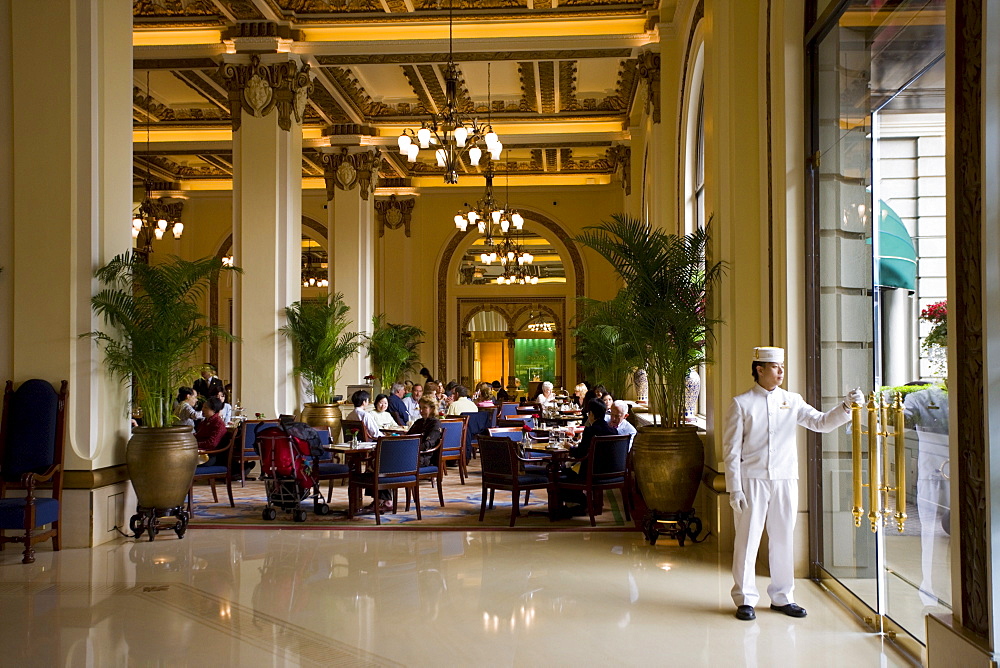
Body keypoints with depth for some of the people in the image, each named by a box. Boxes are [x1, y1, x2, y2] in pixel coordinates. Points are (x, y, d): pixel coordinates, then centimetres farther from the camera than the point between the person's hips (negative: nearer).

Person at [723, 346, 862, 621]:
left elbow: (821, 422, 3)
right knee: (747, 539, 0)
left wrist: (846, 407, -14)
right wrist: (735, 489, -8)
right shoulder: (741, 403, 0)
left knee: (783, 539, 9)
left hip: (785, 479, 3)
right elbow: (731, 449, -2)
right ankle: (745, 599, 10)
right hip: (752, 479, -3)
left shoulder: (792, 401, 9)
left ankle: (781, 597, 22)